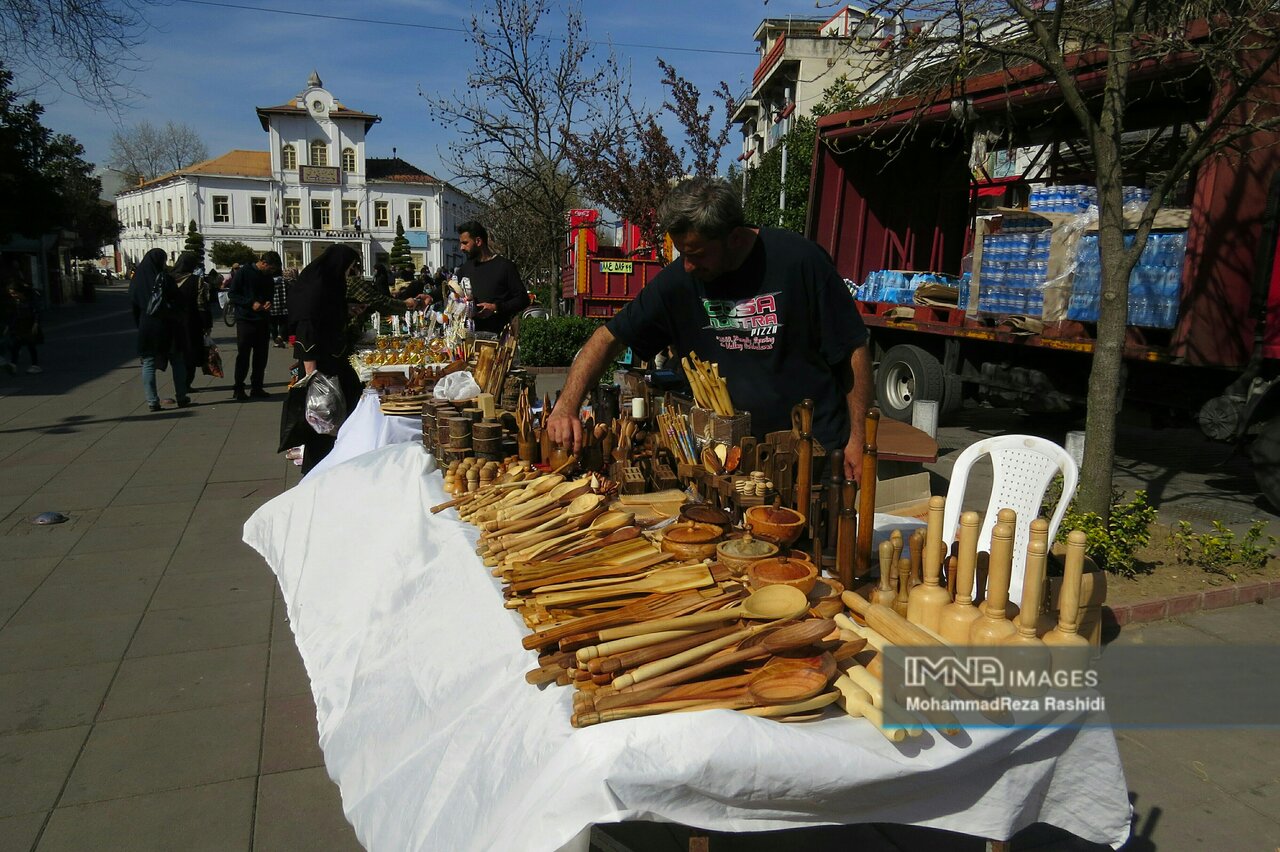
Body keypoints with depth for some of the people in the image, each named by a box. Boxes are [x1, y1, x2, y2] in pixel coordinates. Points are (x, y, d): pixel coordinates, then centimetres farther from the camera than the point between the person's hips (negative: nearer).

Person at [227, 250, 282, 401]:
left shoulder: (269, 278, 10)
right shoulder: (243, 273, -6)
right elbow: (233, 295, -7)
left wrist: (269, 302, 1)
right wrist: (251, 303, -19)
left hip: (263, 321, 6)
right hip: (245, 320, -6)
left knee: (261, 357, 7)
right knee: (243, 356, -3)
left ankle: (257, 387, 15)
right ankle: (238, 389, 3)